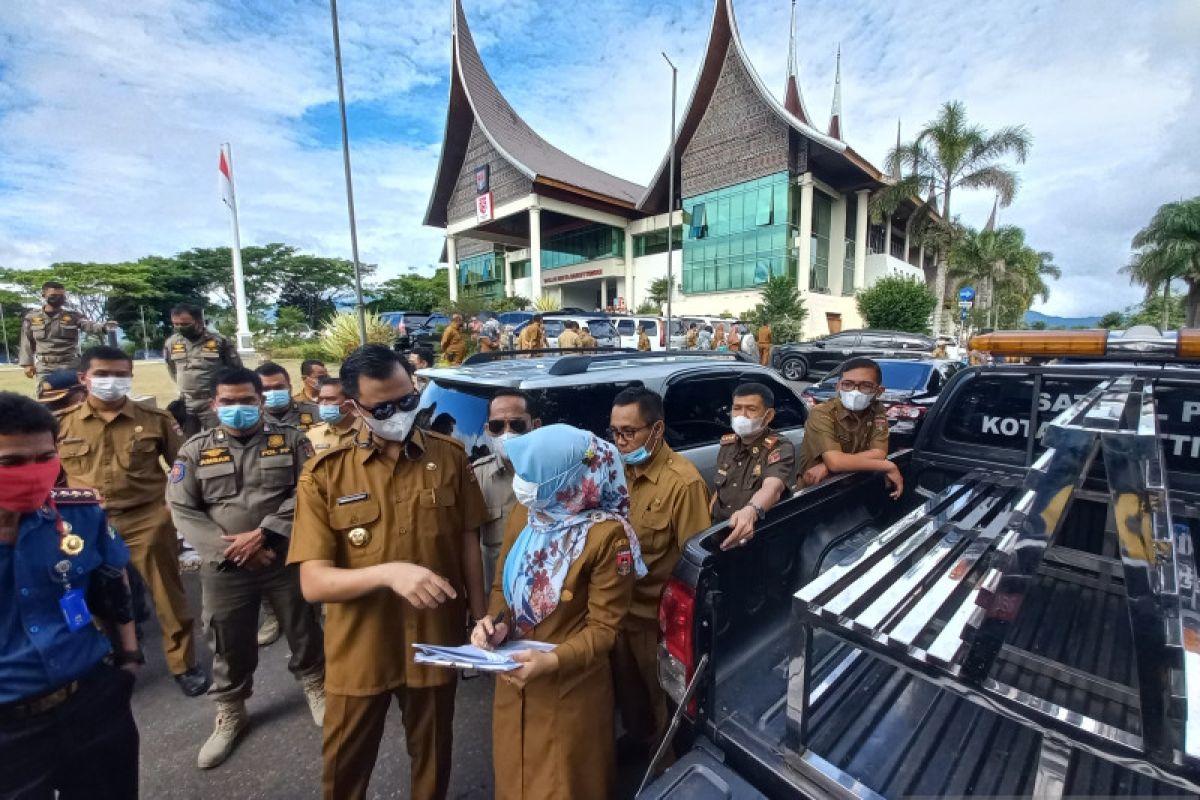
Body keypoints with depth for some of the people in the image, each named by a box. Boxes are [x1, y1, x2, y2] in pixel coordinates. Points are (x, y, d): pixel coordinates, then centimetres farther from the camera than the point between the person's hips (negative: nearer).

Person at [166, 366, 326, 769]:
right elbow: (182, 509, -2)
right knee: (229, 644, 17)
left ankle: (316, 687, 38)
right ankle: (230, 713, 40)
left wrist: (263, 533, -18)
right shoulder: (195, 449, 2)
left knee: (303, 630, 14)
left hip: (286, 558, -1)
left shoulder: (290, 440, -3)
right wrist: (230, 547, -13)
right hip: (224, 567, 1)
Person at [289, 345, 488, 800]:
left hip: (436, 642, 1)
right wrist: (389, 572, -31)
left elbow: (468, 542, -1)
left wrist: (479, 618, 1)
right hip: (359, 651, 0)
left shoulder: (449, 457, -9)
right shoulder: (325, 474, -12)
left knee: (433, 758, 24)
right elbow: (314, 582, -14)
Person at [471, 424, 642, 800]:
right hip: (513, 679, 5)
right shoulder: (523, 514, -6)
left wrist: (553, 660, -30)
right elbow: (503, 586, 5)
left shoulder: (606, 534, -24)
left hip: (570, 688, -5)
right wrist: (494, 622, -13)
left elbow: (603, 626, -17)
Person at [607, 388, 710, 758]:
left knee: (662, 693, 20)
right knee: (627, 685, 28)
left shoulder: (683, 482, -26)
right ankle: (636, 738, 55)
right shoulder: (621, 469, -2)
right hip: (619, 606, 6)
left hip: (656, 615, -6)